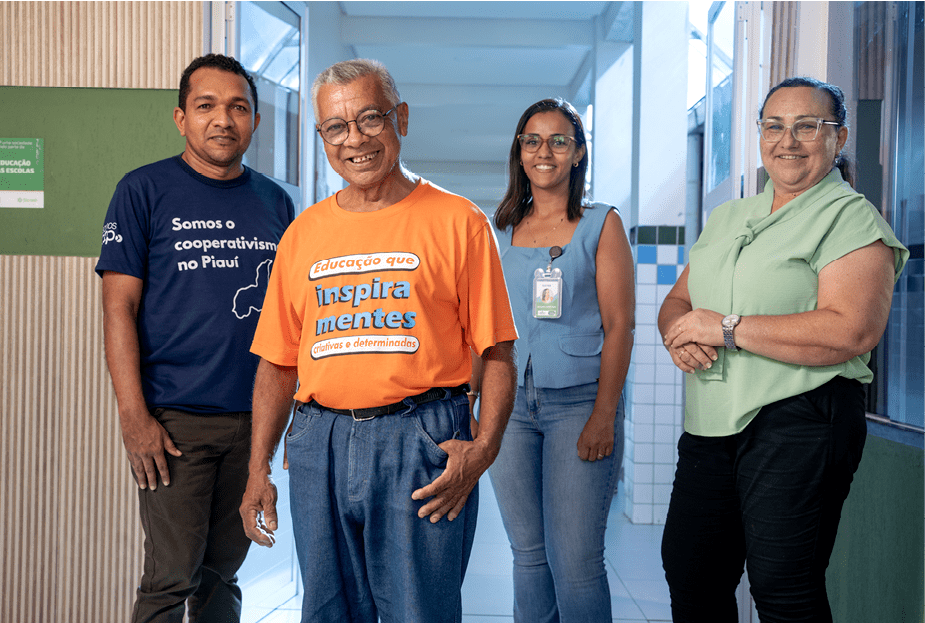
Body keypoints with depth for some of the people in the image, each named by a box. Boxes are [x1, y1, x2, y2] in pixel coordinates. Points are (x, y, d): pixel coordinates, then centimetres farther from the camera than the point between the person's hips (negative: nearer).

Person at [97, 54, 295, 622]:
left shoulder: (275, 202, 10)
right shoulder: (145, 190, -1)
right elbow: (119, 306, -6)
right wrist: (134, 414, -13)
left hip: (254, 418, 4)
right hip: (175, 419, -4)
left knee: (225, 570, 13)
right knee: (172, 576, -2)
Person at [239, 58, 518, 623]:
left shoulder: (458, 222, -1)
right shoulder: (302, 233, 11)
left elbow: (497, 353, -3)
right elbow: (278, 363, 13)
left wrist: (485, 446, -16)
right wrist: (258, 469, 8)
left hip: (421, 442, -4)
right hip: (320, 444, 4)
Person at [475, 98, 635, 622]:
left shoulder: (601, 224, 2)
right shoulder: (502, 232, 13)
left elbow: (619, 325, -4)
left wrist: (603, 416, -12)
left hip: (578, 401, -4)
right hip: (509, 403, 4)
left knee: (576, 560, -5)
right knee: (528, 553, 10)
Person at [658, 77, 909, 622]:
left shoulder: (852, 218, -6)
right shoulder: (727, 218, 18)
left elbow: (853, 331, -20)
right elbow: (677, 302, 19)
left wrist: (728, 328, -18)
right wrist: (680, 336, -7)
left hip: (799, 420, -7)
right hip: (711, 423, 7)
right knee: (688, 575, 14)